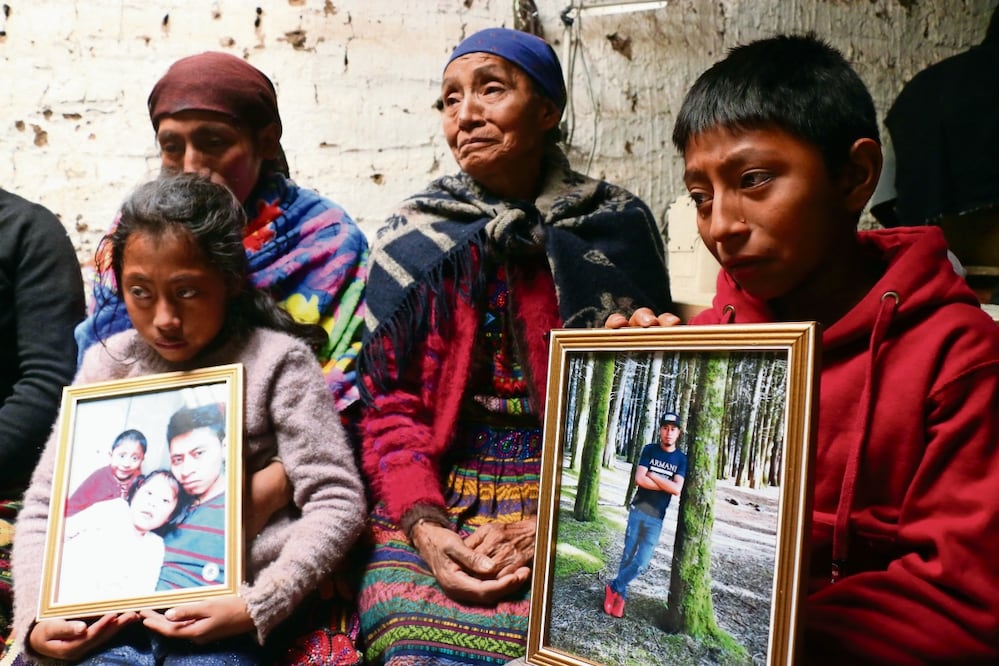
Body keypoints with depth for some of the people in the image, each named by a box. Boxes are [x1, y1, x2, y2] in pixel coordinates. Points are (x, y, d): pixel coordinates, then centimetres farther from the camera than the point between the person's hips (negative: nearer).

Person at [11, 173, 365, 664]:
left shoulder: (276, 361, -3)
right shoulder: (106, 365, 8)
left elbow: (336, 501, -7)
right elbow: (44, 507, 11)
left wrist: (258, 606, -16)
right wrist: (36, 619, -4)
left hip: (224, 617, -2)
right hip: (110, 615, 3)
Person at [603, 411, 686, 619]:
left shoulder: (681, 459, 2)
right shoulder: (649, 450, 1)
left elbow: (677, 489, -11)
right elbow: (639, 479, -10)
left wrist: (652, 476, -9)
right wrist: (667, 485, -10)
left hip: (656, 518, 0)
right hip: (637, 511, 0)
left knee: (642, 562, -6)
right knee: (628, 556, 4)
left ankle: (614, 587, 13)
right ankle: (621, 595, 18)